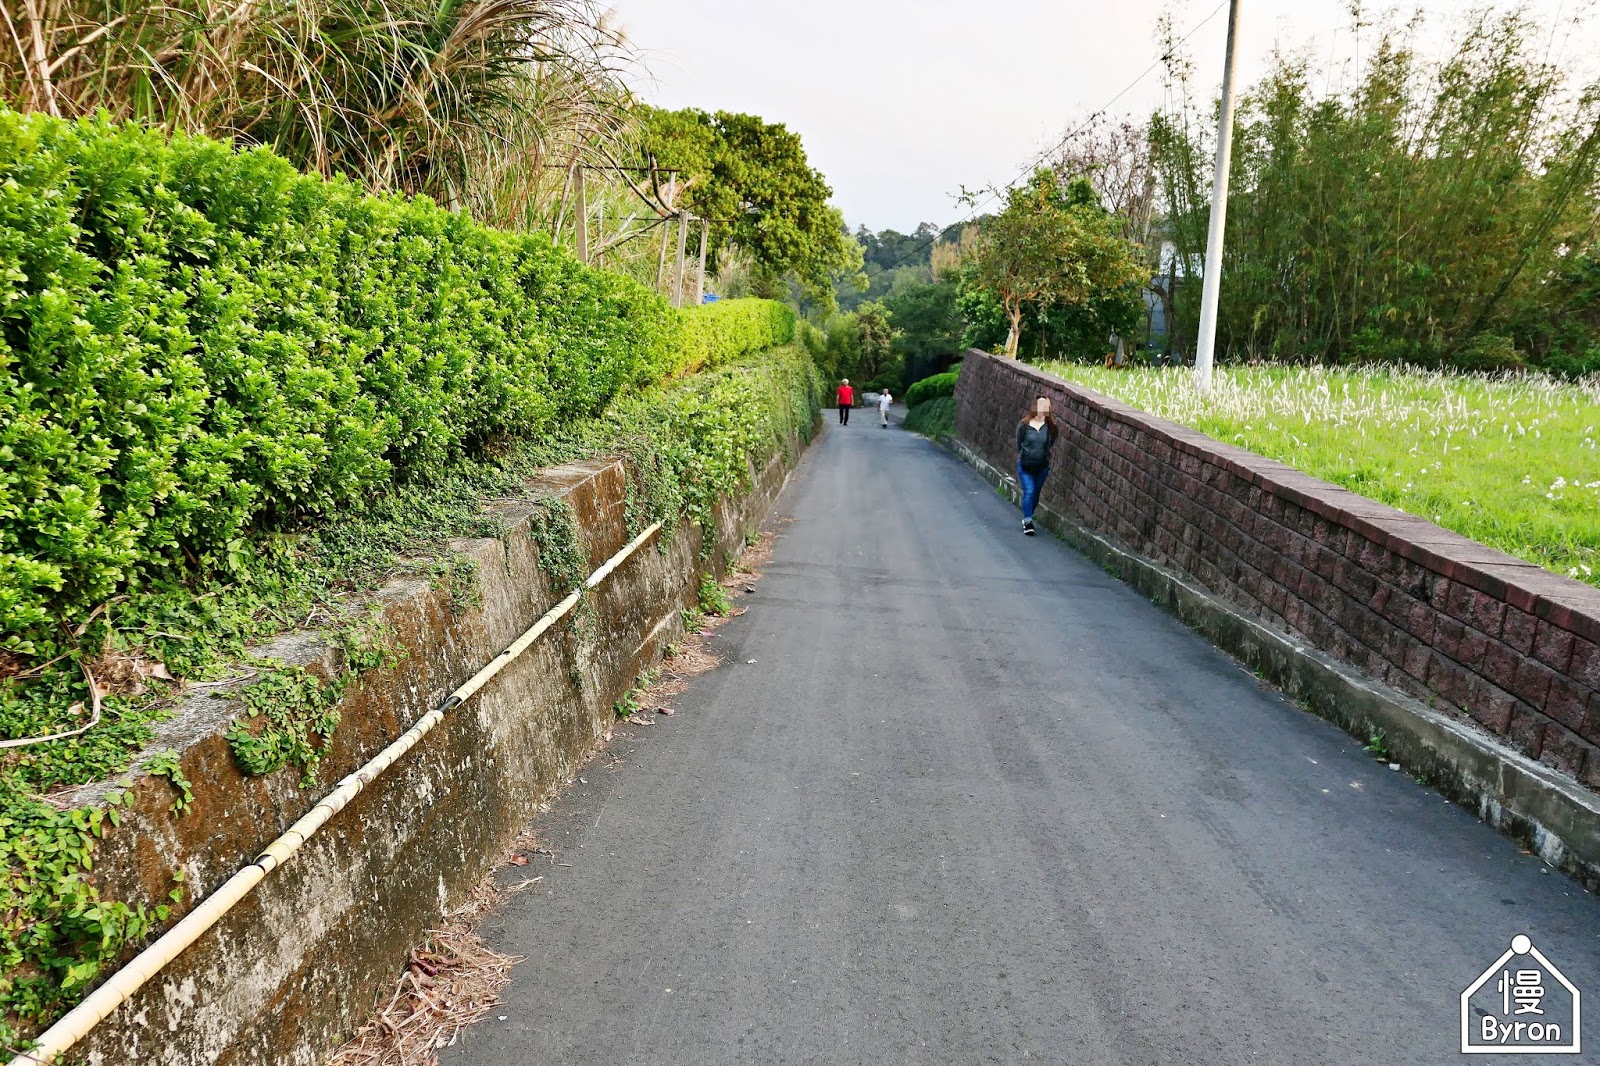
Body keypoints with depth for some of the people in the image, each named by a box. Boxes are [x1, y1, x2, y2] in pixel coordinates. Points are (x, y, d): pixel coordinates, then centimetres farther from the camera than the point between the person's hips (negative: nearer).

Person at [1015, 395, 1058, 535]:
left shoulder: (1050, 426, -7)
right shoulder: (1024, 425, -11)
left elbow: (1050, 443, 6)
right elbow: (1019, 445, -1)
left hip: (1042, 467, 3)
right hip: (1025, 466, -3)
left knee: (1035, 493, 12)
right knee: (1029, 492, -11)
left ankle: (1027, 518, 30)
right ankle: (1028, 522, -8)